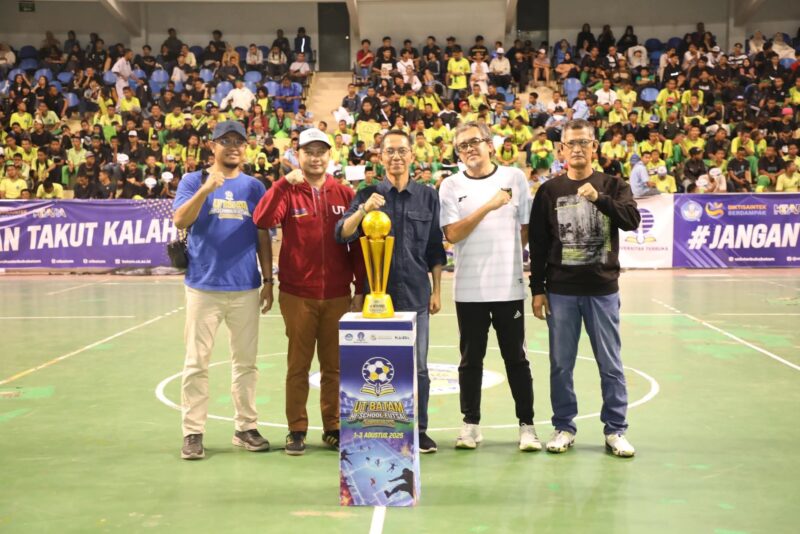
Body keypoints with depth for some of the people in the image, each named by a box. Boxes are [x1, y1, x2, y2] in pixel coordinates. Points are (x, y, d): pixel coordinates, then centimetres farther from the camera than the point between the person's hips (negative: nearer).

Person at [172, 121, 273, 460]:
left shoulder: (254, 186, 10)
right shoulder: (193, 181, 3)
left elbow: (263, 237, 11)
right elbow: (180, 221, -12)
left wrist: (269, 281, 7)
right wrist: (205, 190, -25)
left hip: (246, 288, 3)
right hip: (203, 286, -2)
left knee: (246, 361, 9)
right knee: (196, 362, 2)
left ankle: (246, 427, 20)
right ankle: (193, 432, 10)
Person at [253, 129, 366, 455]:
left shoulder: (345, 194, 6)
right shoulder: (288, 192, 2)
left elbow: (357, 244, 7)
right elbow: (262, 220, -17)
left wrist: (361, 290, 4)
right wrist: (285, 182, -23)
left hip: (338, 296, 2)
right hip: (298, 296, -1)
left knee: (334, 365, 8)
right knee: (298, 364, 4)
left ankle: (333, 428, 19)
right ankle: (296, 429, 13)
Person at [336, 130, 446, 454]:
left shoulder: (428, 196, 7)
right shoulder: (367, 195, 4)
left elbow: (435, 248, 9)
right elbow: (343, 235, -9)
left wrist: (437, 290, 6)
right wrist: (363, 210, -25)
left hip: (416, 294, 1)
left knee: (417, 367, 4)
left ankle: (419, 429, 17)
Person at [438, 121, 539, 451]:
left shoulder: (515, 178, 3)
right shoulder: (451, 186, 2)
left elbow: (527, 228, 8)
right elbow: (452, 234, -9)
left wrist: (508, 257, 3)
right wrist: (488, 206, -15)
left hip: (509, 285, 0)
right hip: (469, 288, 0)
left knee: (516, 358, 6)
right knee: (471, 359, 9)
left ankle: (526, 425, 15)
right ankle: (471, 424, 20)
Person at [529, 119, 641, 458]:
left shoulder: (613, 186, 5)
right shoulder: (549, 191, 5)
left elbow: (632, 220, -13)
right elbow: (538, 244, 4)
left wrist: (599, 198, -27)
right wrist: (537, 289, -1)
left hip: (603, 290, 0)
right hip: (560, 291, 1)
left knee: (611, 364, 6)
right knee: (561, 364, 7)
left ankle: (615, 430, 17)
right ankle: (564, 427, 20)